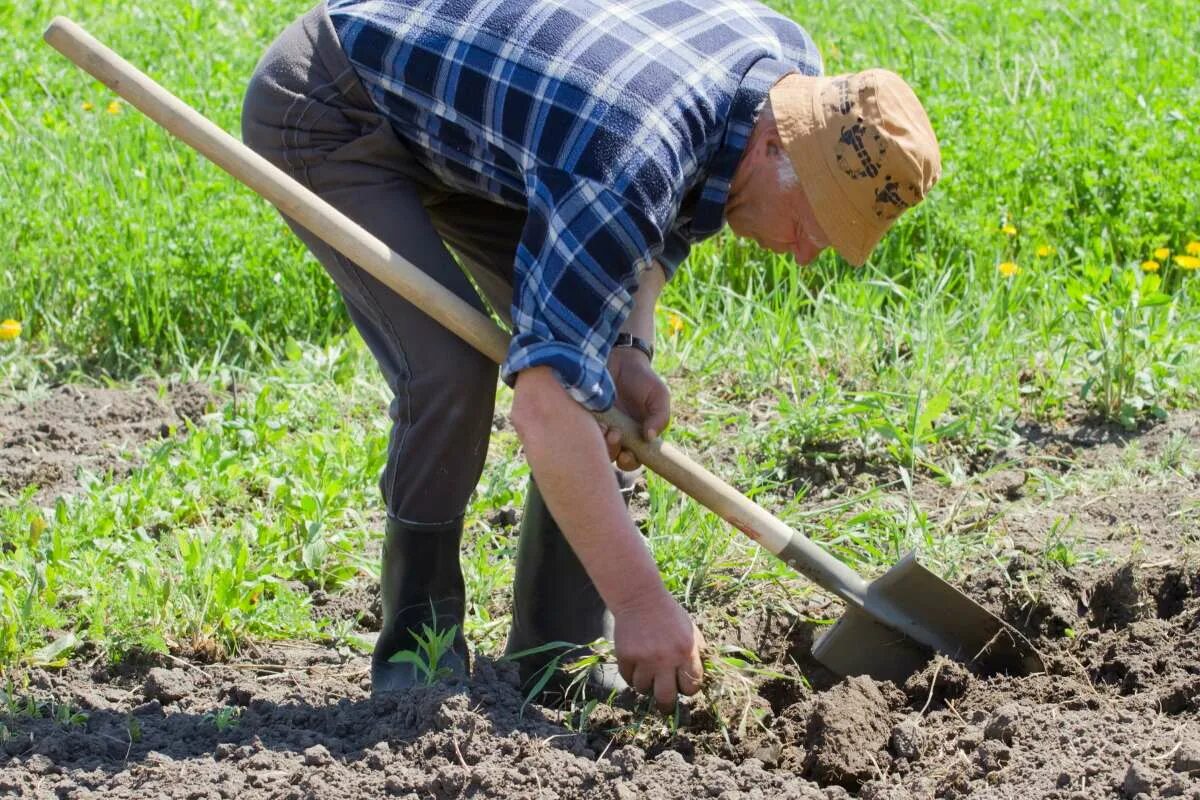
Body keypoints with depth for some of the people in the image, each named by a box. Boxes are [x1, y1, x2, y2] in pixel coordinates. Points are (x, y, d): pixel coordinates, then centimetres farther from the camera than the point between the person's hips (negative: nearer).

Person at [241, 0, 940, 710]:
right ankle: (416, 655, -9)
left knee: (615, 388, -1)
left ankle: (562, 652, 6)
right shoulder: (628, 162, -40)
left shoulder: (794, 65, -14)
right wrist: (641, 601, -40)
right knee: (453, 367, -25)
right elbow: (546, 402, -42)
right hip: (328, 112, -9)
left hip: (460, 117, 9)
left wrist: (632, 345, -8)